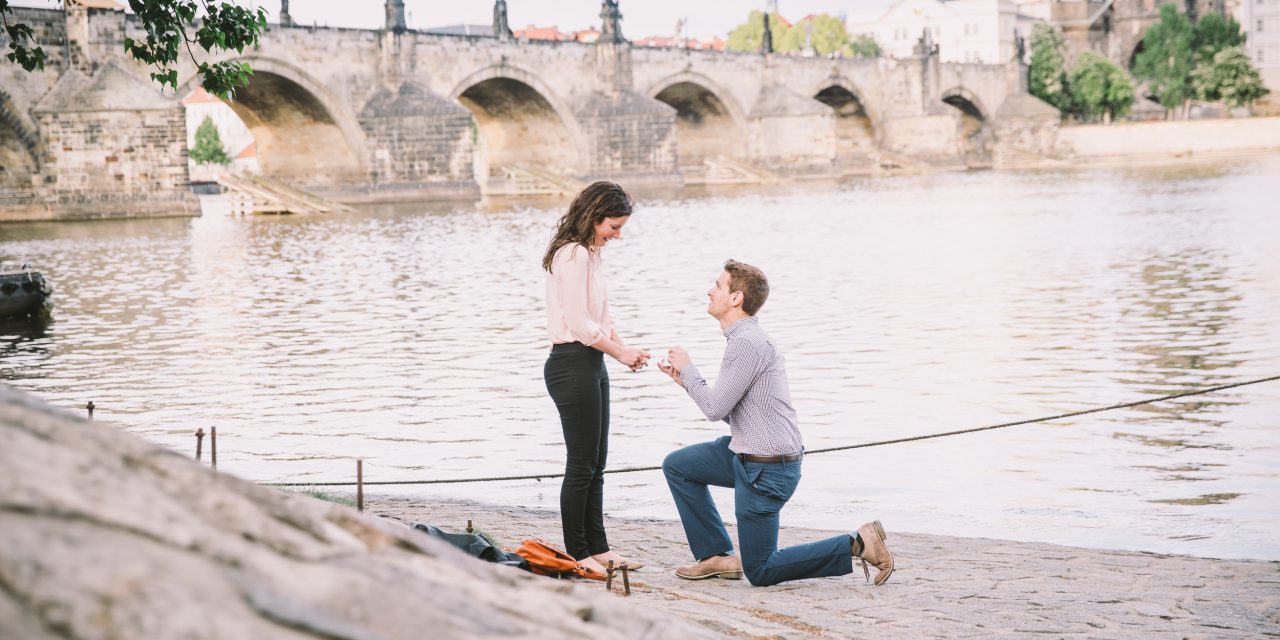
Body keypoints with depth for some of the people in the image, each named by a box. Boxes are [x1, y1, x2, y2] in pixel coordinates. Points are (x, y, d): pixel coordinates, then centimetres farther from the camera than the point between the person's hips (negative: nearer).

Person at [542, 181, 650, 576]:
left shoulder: (590, 254, 16)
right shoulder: (573, 255, -16)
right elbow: (579, 323, -20)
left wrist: (623, 348, 5)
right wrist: (620, 352, -10)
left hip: (592, 364, 10)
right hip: (572, 364, -10)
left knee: (595, 464, 12)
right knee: (581, 464, -4)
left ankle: (597, 547, 18)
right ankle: (576, 554, 3)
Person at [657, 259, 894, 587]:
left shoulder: (747, 342, -21)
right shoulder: (742, 338, 12)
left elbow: (715, 408, -19)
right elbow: (729, 412, 16)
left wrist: (688, 368, -4)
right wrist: (685, 379, 12)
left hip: (767, 469, -10)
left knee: (760, 571, 0)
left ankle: (857, 544, -1)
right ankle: (719, 557, 16)